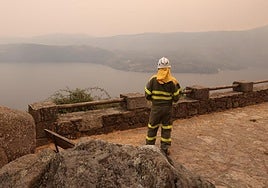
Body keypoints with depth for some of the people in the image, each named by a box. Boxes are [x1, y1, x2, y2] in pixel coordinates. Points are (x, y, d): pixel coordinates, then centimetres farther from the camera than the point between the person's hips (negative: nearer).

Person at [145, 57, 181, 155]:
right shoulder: (172, 82, -10)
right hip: (167, 108, 0)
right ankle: (164, 149, 18)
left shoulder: (153, 79, -11)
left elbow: (147, 95, -7)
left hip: (155, 108, 0)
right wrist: (177, 88, 12)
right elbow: (176, 98, -5)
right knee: (166, 129, 12)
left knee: (152, 128, 15)